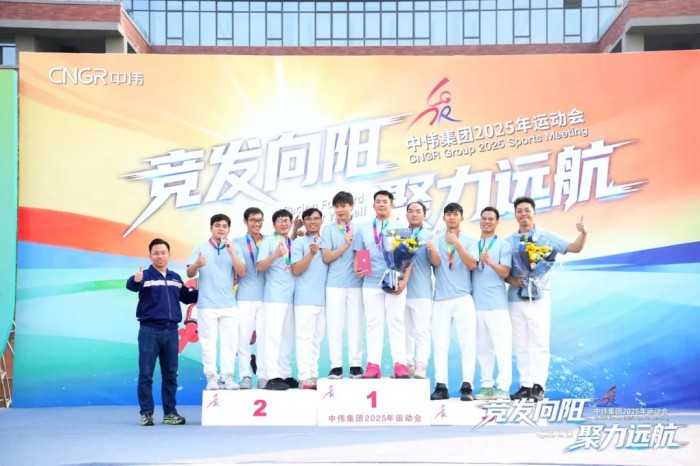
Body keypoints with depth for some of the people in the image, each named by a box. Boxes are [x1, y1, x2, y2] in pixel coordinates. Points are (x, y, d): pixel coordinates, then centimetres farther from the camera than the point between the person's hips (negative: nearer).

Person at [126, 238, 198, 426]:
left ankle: (170, 413, 17)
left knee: (170, 375, 9)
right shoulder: (145, 276, -3)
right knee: (146, 374, -2)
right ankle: (146, 413, 4)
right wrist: (136, 280, -48)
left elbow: (186, 297, 27)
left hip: (171, 331, 5)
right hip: (149, 331, -4)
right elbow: (130, 285, -25)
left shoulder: (176, 278, 13)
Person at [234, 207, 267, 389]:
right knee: (244, 336, -2)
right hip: (245, 297, -1)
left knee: (264, 337, 1)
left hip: (266, 296, 1)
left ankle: (263, 376, 6)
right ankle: (245, 376, 3)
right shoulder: (238, 243, 7)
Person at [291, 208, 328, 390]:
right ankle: (305, 377, -12)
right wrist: (311, 254, -17)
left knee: (317, 339, 7)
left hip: (323, 298, 5)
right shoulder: (299, 242, 2)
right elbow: (296, 270, -6)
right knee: (305, 337, -9)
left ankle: (313, 375, 10)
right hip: (305, 298, -5)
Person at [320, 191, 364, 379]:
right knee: (335, 325, -1)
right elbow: (326, 257, -1)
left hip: (356, 283, 1)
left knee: (355, 324, 3)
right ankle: (336, 366, 3)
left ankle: (356, 366, 8)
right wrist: (345, 245, -12)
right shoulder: (329, 229, 5)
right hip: (335, 284, -1)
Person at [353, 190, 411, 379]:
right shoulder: (364, 229, 15)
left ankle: (400, 365, -4)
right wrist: (357, 269, -10)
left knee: (396, 322, -2)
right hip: (371, 283, 2)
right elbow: (358, 254, 12)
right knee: (374, 323, 1)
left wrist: (404, 281, -8)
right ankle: (373, 365, -1)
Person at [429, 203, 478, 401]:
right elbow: (436, 262, -7)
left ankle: (466, 387, -6)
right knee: (440, 344, -1)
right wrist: (432, 251, -30)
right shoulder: (437, 240, 10)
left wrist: (457, 244, -20)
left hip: (463, 298, -1)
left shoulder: (468, 241, 8)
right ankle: (441, 386, 0)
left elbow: (472, 264, -7)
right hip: (441, 299, 1)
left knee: (468, 343, -6)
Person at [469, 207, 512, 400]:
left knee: (502, 346, -6)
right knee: (482, 347, 7)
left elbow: (505, 272, -9)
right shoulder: (472, 246, 15)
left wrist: (490, 262, -25)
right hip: (477, 303, 4)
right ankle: (486, 385, 13)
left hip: (497, 304, -4)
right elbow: (468, 269, 16)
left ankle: (503, 387, -5)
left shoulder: (503, 245, 2)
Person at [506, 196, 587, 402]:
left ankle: (538, 387, -2)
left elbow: (575, 248, -1)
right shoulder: (508, 242, 7)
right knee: (521, 346, 7)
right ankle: (525, 385, 13)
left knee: (539, 344, -4)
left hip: (539, 298, -3)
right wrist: (512, 280, -12)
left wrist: (583, 234, -20)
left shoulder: (547, 237, 2)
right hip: (515, 298, 3)